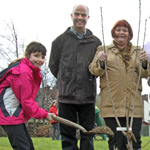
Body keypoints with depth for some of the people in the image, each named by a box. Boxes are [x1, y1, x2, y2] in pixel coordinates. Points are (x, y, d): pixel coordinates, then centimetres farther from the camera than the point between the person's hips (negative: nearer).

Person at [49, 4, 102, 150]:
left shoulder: (95, 42, 10)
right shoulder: (61, 40, 5)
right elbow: (53, 65, 12)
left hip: (88, 96, 1)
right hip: (66, 96, -1)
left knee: (88, 138, 6)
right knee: (68, 138, 3)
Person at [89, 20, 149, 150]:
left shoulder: (137, 51, 19)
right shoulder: (104, 50, 15)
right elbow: (94, 71, 5)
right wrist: (101, 62, -16)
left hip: (134, 105, 2)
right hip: (112, 105, -1)